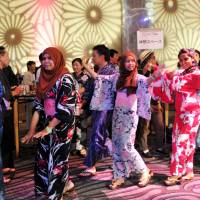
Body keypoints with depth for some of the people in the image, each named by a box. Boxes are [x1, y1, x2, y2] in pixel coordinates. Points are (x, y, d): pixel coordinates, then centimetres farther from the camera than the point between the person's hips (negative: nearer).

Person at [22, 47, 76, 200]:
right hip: (46, 126, 7)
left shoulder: (65, 79, -14)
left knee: (57, 161, 4)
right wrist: (32, 130, 1)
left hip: (61, 127, -7)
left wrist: (48, 129, -17)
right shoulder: (44, 78, 8)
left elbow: (65, 108, -19)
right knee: (42, 159, 13)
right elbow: (38, 106, 7)